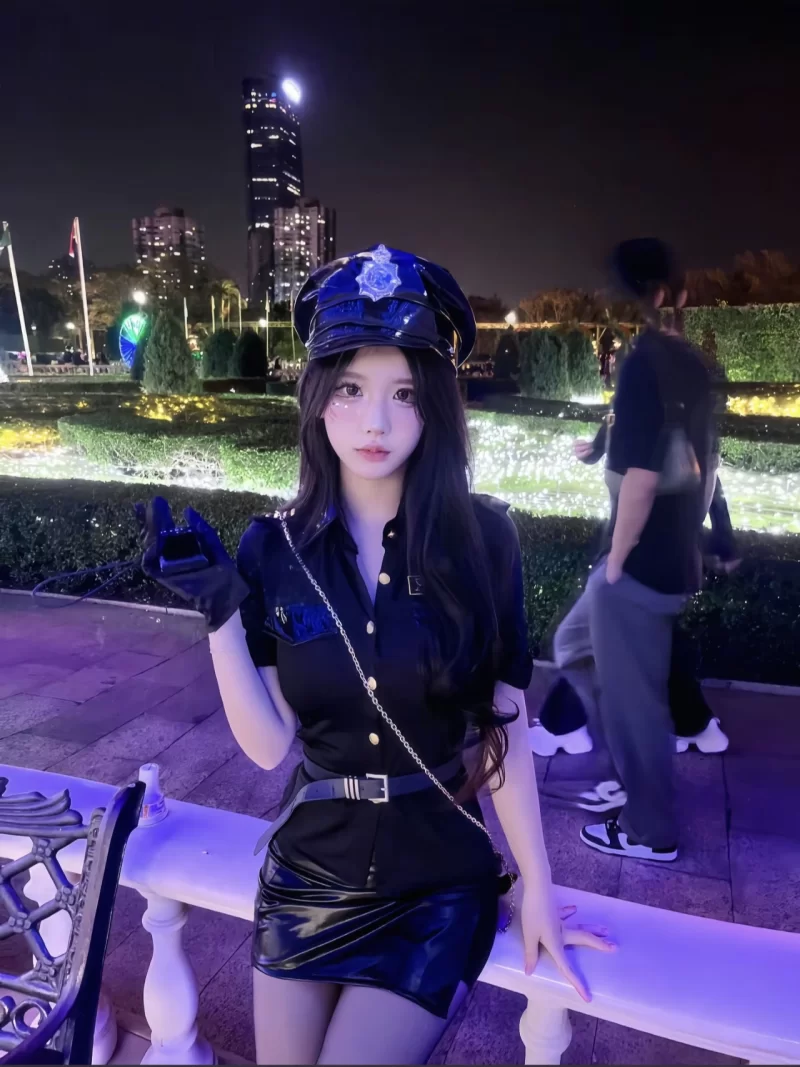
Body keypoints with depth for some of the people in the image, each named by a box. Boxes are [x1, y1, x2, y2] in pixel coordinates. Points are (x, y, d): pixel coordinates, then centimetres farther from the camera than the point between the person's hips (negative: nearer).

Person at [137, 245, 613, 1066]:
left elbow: (503, 729, -7)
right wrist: (220, 612, -20)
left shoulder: (481, 538, -14)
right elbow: (268, 744, -10)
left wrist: (536, 890, -3)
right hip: (310, 870, 3)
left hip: (441, 880, -2)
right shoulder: (275, 547, -9)